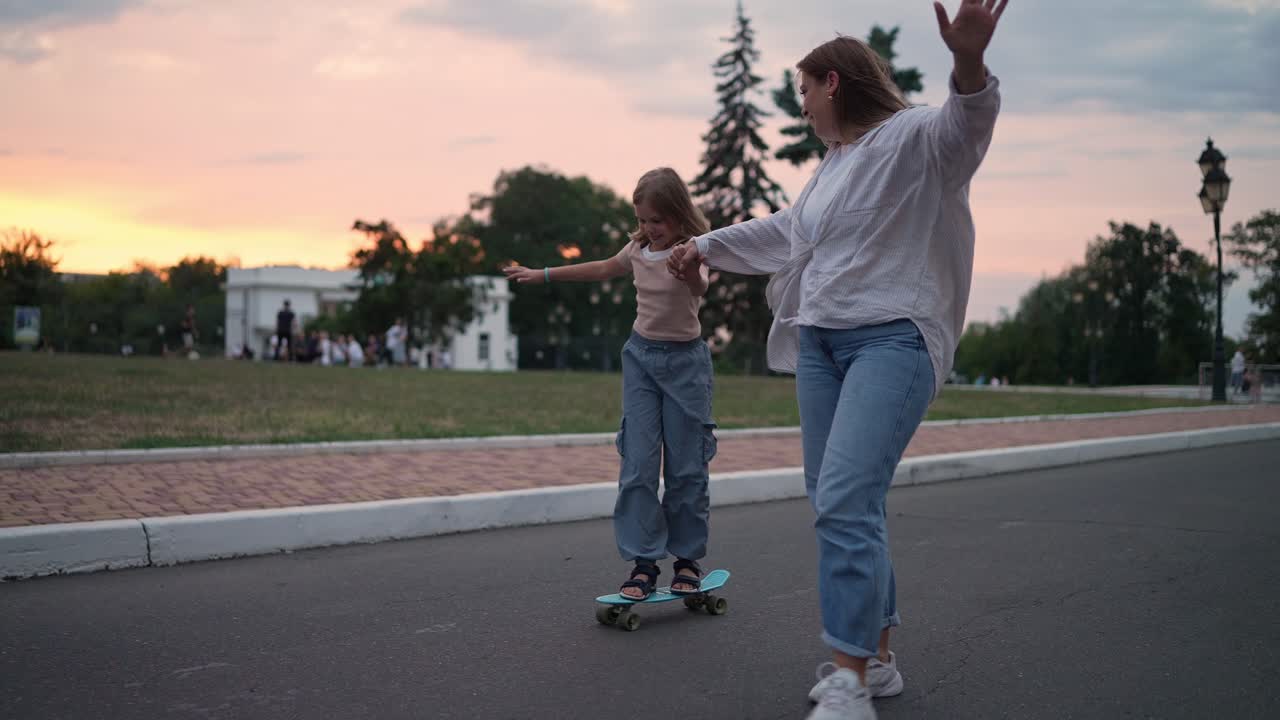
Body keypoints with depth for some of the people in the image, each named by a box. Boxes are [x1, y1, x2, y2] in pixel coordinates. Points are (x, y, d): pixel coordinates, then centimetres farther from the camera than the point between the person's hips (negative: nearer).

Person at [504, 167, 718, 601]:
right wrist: (543, 275, 26)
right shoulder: (638, 248, 4)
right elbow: (603, 270, 23)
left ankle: (687, 558, 15)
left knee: (686, 467, 1)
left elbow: (699, 288, -36)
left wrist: (689, 270, -60)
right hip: (641, 355, 4)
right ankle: (643, 562, -2)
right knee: (637, 464, -5)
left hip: (684, 359, -4)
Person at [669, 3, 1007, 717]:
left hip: (891, 339, -9)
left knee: (846, 503, -21)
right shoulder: (832, 167, 24)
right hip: (820, 340, 9)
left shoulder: (914, 136, -4)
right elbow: (782, 230, 39)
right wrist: (708, 246, 51)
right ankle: (877, 658, 18)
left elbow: (968, 124, -26)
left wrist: (969, 62, -47)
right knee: (841, 508, 7)